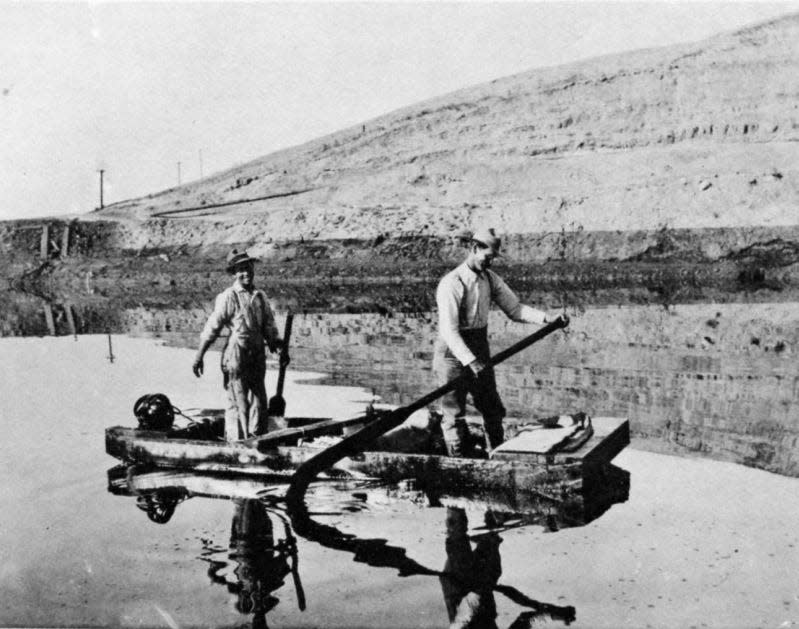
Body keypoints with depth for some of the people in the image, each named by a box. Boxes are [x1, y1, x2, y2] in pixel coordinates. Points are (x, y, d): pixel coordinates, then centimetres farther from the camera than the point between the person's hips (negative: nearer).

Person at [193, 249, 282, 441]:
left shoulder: (260, 296, 10)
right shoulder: (228, 297, -7)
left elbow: (269, 325, 15)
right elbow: (212, 327, -7)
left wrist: (276, 342, -3)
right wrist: (199, 357, -7)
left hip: (257, 355, 6)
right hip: (236, 355, -6)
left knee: (260, 402, 11)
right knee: (237, 403, -4)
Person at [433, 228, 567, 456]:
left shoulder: (490, 279, 3)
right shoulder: (451, 284, -20)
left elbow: (514, 308, 3)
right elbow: (449, 330, -25)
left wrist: (547, 318, -11)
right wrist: (471, 362, -33)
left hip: (480, 351, 7)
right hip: (453, 354, -7)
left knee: (493, 410, 13)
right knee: (454, 415, 2)